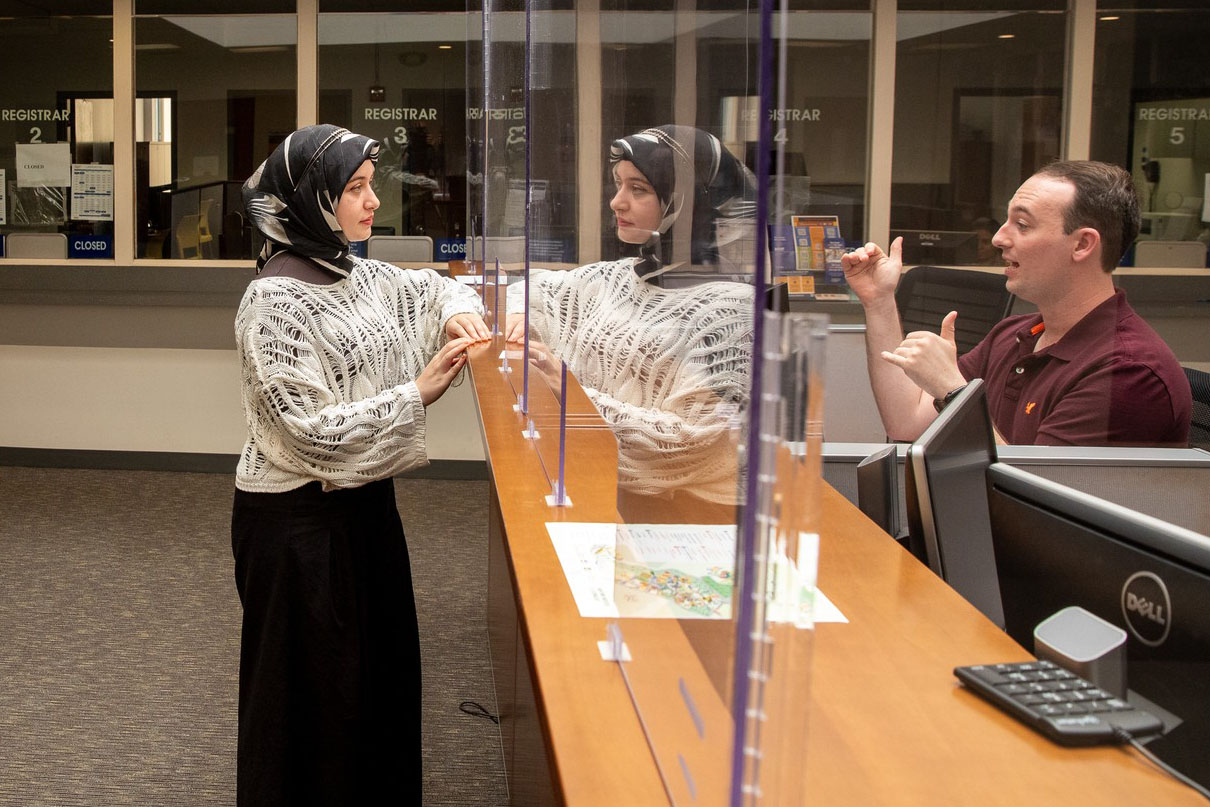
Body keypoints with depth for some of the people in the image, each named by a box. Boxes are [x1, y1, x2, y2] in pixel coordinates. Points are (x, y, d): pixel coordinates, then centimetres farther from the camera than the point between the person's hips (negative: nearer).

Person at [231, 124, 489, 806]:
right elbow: (307, 432, -24)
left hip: (366, 502, 8)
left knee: (383, 669, 18)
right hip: (299, 519, -8)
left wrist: (457, 311, 0)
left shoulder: (361, 275, 4)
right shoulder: (276, 301, -20)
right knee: (314, 691, 6)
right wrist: (417, 394, -23)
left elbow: (434, 287, 23)